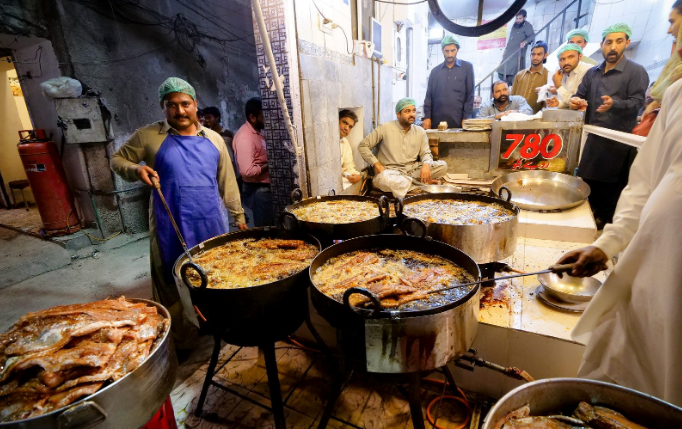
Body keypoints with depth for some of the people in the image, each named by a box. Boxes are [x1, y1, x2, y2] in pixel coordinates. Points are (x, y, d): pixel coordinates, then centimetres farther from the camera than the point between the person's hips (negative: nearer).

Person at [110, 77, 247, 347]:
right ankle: (176, 343, 27)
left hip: (212, 224, 3)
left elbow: (227, 182, 11)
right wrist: (136, 169, -12)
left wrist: (238, 215, 11)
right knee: (173, 286, 8)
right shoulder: (148, 136, 0)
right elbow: (117, 160, 10)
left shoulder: (213, 139, 7)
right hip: (171, 229, -2)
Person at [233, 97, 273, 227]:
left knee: (270, 226, 17)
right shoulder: (245, 137, -20)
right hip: (257, 190, -9)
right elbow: (247, 171, -28)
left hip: (264, 187, 9)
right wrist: (268, 166, -16)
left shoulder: (256, 132, 11)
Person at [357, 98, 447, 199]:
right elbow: (362, 146, -1)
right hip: (391, 170, -4)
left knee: (442, 166, -16)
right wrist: (377, 165, -11)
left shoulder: (420, 132, 10)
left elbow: (426, 153, 12)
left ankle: (406, 182, -19)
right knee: (384, 179, -41)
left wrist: (426, 164, -14)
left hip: (413, 170, 5)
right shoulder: (385, 128, -3)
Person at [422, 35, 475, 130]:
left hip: (458, 122, -1)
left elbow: (470, 95, 3)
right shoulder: (435, 71, 13)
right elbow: (429, 96, 11)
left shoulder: (467, 67, 7)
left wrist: (466, 118, -5)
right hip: (436, 121, 2)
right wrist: (427, 117, 1)